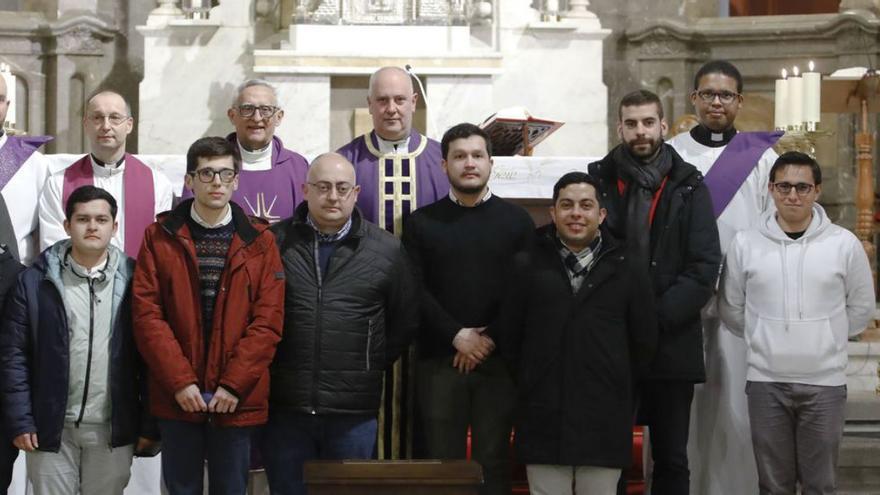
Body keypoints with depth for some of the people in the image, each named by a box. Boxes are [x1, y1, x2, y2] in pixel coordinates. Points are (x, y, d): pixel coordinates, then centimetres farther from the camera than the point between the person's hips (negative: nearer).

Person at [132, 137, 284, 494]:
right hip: (176, 398, 0)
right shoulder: (160, 236, 4)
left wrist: (234, 384, -11)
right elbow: (146, 314, -3)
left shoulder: (259, 241, 4)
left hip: (237, 400, 0)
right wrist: (180, 381, -12)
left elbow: (268, 321, -2)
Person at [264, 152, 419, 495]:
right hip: (285, 406, 0)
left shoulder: (387, 251, 3)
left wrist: (372, 365, 7)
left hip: (354, 413, 0)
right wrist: (265, 369, 4)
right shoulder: (275, 243, 2)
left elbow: (405, 321, 10)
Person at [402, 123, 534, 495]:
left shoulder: (517, 221, 9)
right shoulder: (421, 222, 10)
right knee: (442, 461, 1)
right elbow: (415, 290, 0)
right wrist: (457, 335, -11)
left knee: (494, 461, 1)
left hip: (498, 361, 0)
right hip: (439, 361, 0)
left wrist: (489, 339, -10)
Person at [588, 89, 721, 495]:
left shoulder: (688, 186, 4)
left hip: (673, 345, 0)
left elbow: (705, 267, -2)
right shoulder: (598, 181, 4)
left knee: (672, 460, 7)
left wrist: (657, 318, -12)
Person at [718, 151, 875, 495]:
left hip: (825, 382, -1)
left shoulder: (844, 244, -3)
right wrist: (764, 340, 9)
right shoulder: (745, 244, -1)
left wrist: (825, 339, 10)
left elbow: (861, 308, 8)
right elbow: (731, 310, 9)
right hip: (765, 382, 1)